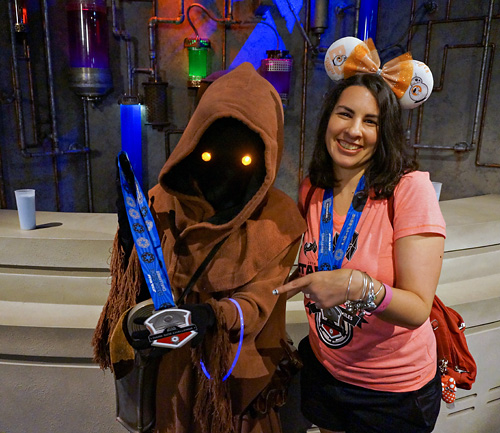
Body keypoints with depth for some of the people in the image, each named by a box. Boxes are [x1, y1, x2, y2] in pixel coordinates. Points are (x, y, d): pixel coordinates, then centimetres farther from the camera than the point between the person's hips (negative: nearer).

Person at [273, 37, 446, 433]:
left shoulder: (410, 188, -22)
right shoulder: (312, 191, -7)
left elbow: (417, 309, -24)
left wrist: (358, 286, -40)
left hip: (394, 390, -4)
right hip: (323, 369, 4)